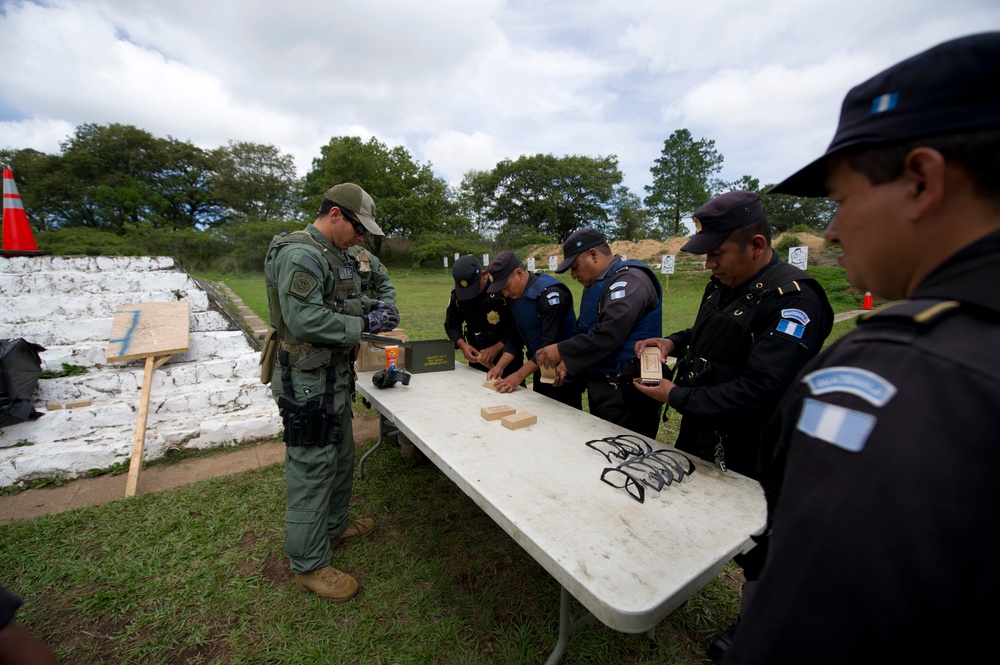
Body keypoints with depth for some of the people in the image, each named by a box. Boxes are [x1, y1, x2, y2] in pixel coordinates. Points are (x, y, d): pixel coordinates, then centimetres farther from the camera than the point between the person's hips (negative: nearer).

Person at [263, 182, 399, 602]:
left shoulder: (333, 255, 14)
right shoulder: (300, 255, -18)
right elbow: (304, 319, -27)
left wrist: (369, 306, 5)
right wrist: (364, 325, -21)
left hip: (334, 376, 10)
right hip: (308, 382, -10)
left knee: (341, 456, 22)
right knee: (311, 468, 3)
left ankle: (334, 526, 43)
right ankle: (309, 565, 22)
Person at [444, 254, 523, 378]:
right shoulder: (457, 294, -6)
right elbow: (451, 325, 5)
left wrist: (497, 348, -22)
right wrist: (462, 345, -12)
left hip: (507, 359, -4)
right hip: (477, 359, 5)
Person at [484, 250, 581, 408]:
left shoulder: (550, 294, -24)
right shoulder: (514, 296, 3)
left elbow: (550, 343, -27)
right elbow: (516, 336, 6)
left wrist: (519, 376, -27)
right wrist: (500, 366, -6)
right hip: (539, 368, 8)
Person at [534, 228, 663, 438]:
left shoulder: (629, 280, -15)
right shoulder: (595, 284, 15)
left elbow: (608, 335, -27)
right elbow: (584, 332, 18)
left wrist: (561, 351, -18)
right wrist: (567, 361, 1)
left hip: (627, 392, -9)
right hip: (600, 386, 9)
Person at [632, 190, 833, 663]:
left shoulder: (794, 299, -24)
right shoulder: (722, 284, 2)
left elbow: (761, 390, -30)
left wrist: (678, 397, -25)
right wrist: (674, 343, -1)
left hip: (748, 453, -8)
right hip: (700, 435, 8)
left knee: (754, 544, 15)